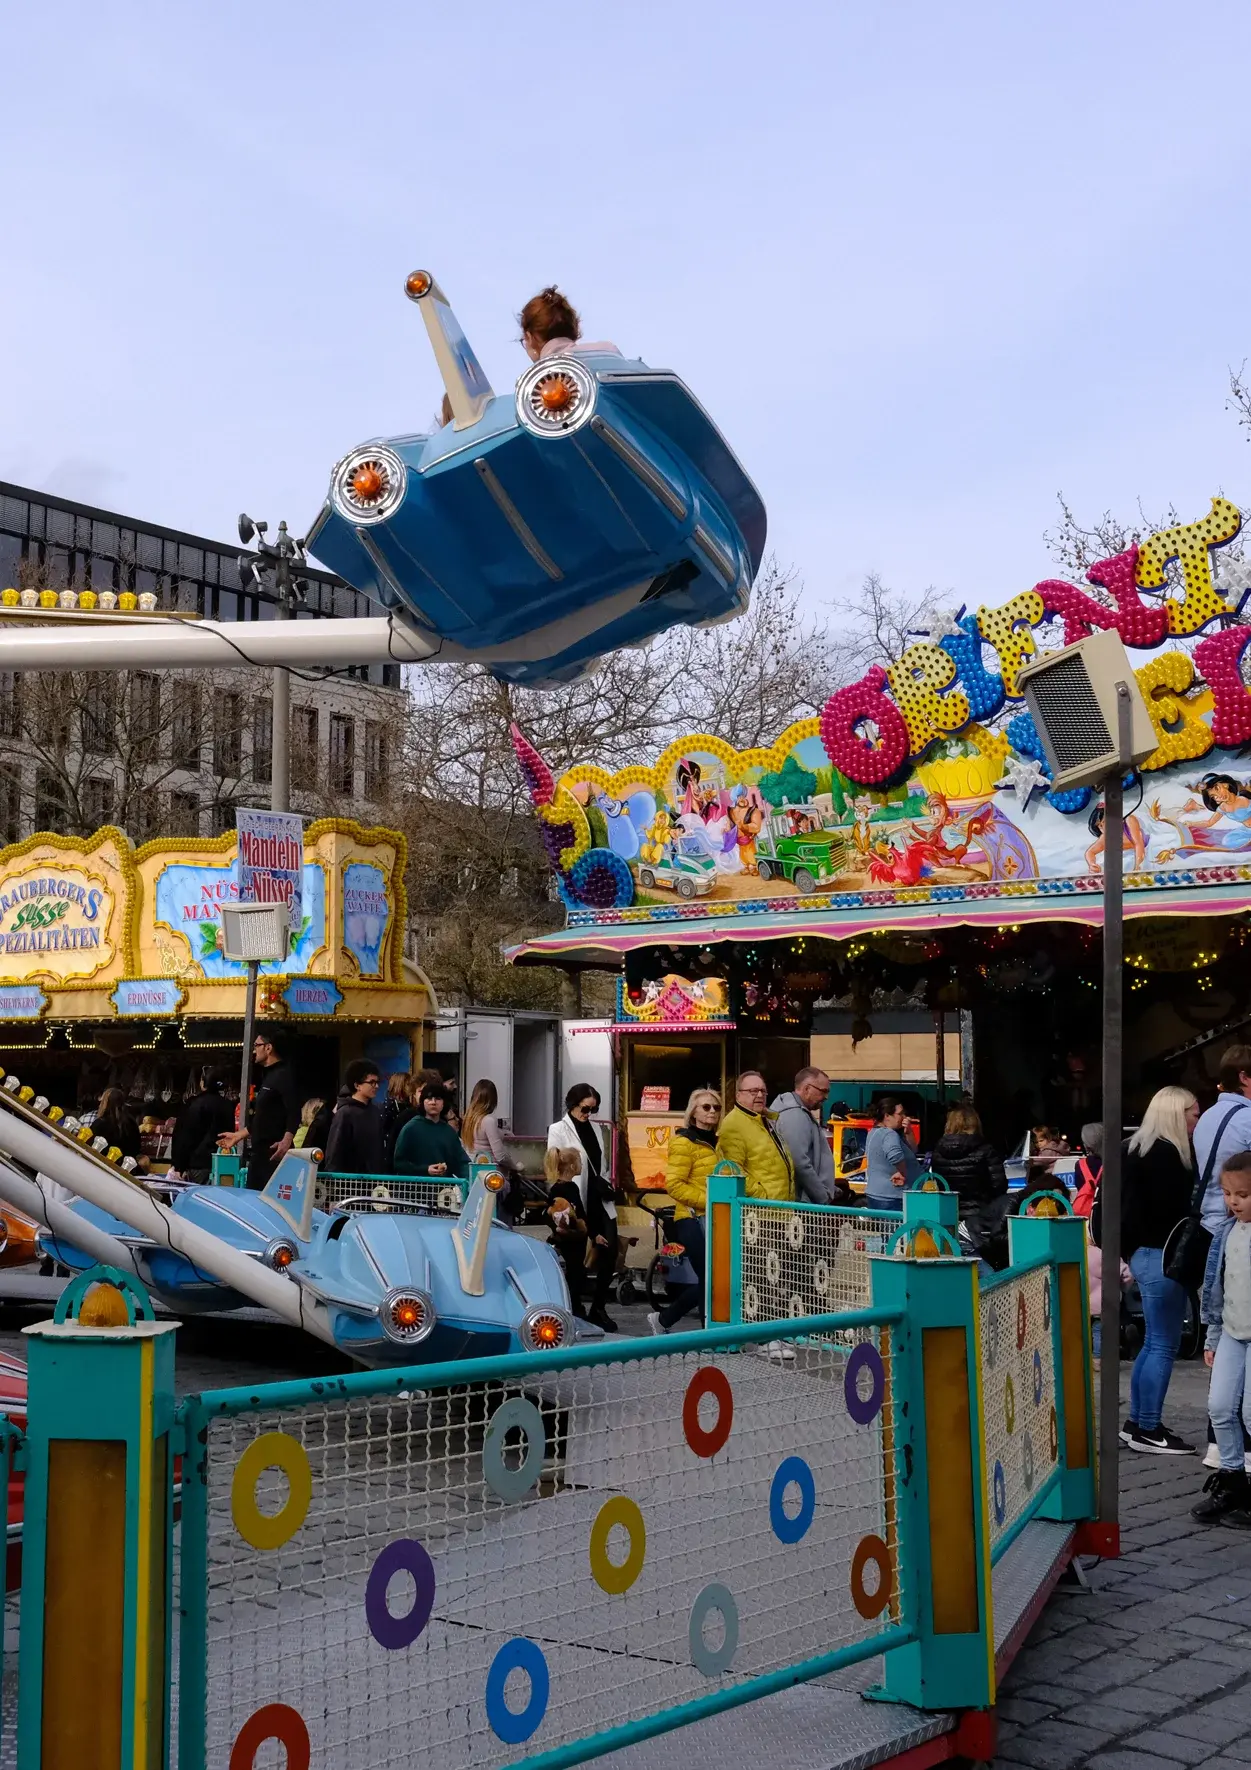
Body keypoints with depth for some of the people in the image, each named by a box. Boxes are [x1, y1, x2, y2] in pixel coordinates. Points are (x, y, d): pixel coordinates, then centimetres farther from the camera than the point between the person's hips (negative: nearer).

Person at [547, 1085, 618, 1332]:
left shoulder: (594, 1129, 14)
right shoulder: (558, 1130, -4)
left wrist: (605, 1185, 0)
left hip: (600, 1201, 5)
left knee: (609, 1254, -1)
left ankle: (598, 1308, 13)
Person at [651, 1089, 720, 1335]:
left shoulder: (716, 1142, 17)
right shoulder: (683, 1142, -7)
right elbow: (673, 1185, -15)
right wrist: (707, 1201, -19)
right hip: (693, 1220, -8)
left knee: (709, 1280, 10)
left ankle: (663, 1319, 25)